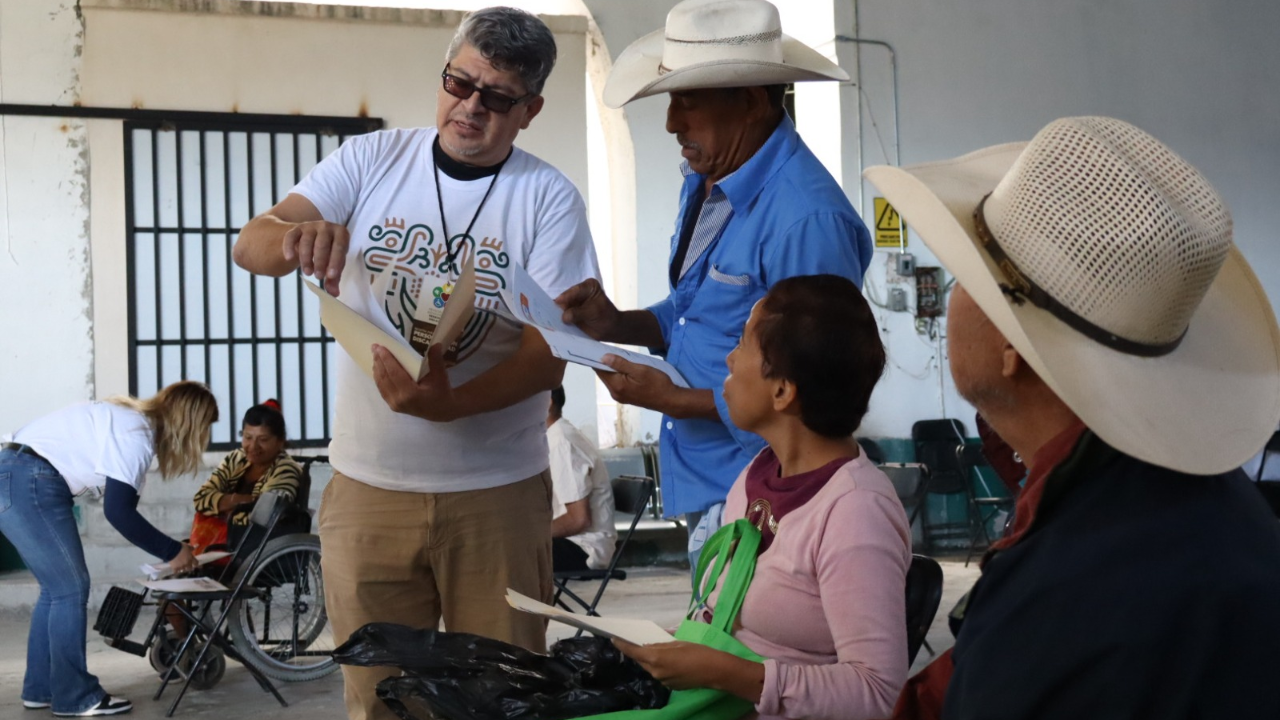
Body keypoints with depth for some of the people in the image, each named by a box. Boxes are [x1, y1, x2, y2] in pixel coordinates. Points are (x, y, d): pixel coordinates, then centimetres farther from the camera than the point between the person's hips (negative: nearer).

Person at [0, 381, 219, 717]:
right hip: (28, 484, -10)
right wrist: (172, 551, -9)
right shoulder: (136, 432, -14)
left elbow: (120, 503, 19)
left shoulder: (131, 420, 15)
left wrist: (171, 548, 15)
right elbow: (118, 511, -18)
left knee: (58, 587, 15)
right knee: (71, 587, -3)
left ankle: (40, 688, 22)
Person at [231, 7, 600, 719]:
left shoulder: (549, 198, -5)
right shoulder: (370, 161, 1)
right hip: (366, 488, 2)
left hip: (497, 493, -1)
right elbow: (251, 246, -6)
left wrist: (448, 403, -29)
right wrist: (296, 236, -31)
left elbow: (550, 351, -11)